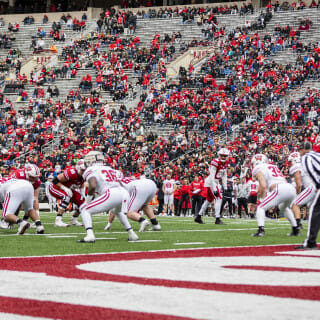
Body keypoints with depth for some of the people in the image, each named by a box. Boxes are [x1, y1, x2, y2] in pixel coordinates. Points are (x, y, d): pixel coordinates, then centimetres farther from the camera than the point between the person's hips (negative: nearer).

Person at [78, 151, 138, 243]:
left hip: (111, 194, -7)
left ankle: (90, 235, -12)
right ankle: (132, 234, 28)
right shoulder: (110, 169, 32)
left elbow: (93, 186, -8)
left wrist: (88, 197, 11)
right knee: (118, 212, 40)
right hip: (124, 192, 7)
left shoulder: (90, 170, 10)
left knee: (84, 210, 6)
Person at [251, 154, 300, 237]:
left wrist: (262, 199, 11)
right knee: (284, 208, 36)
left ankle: (261, 230, -10)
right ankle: (296, 230, 32)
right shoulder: (274, 167, 33)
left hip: (280, 190, -7)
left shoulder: (258, 170, 10)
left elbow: (263, 186, -4)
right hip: (292, 188, 7)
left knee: (261, 208, 6)